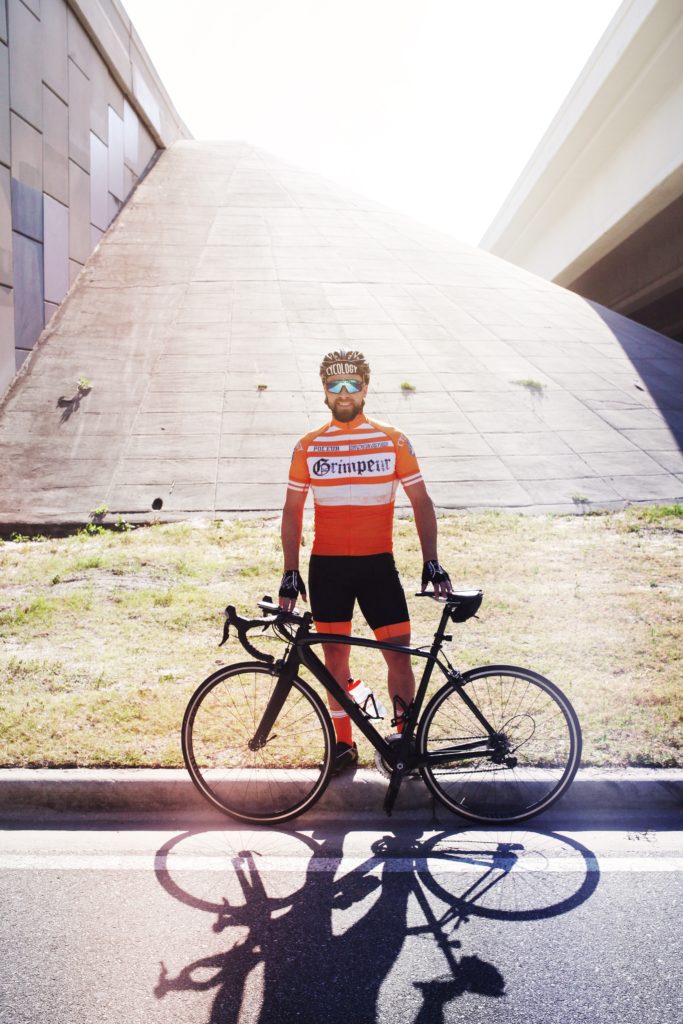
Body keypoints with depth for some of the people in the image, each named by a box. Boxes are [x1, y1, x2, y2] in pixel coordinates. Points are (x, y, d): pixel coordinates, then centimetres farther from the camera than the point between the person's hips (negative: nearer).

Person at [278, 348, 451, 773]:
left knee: (399, 654, -3)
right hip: (326, 565, 1)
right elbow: (293, 511, 6)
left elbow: (421, 502, 2)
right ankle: (343, 742, 23)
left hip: (378, 563, -1)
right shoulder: (309, 446, 3)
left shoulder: (394, 441, 0)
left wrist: (431, 562, -6)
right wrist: (290, 573, 0)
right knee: (335, 654, 9)